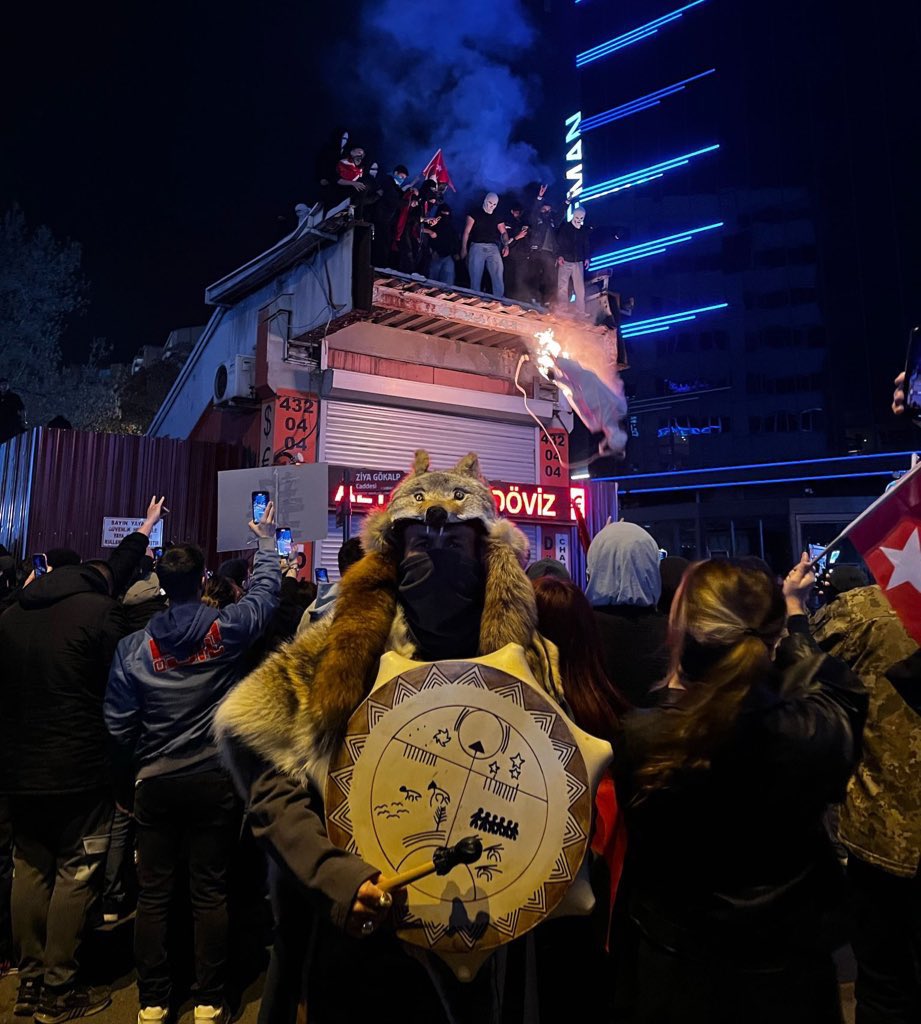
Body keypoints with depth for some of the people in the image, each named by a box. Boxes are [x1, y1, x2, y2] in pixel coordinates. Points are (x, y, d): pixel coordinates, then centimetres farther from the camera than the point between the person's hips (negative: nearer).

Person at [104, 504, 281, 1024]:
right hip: (216, 780, -1)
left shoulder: (134, 647, -5)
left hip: (156, 782, 2)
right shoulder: (226, 629, -10)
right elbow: (266, 592, 8)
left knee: (153, 894, 13)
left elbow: (119, 725, -2)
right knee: (211, 892, 9)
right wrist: (266, 541, 22)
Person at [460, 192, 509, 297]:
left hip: (493, 248, 2)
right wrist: (464, 248, -6)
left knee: (498, 276, -10)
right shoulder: (475, 213, 6)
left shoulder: (498, 217, 16)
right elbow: (467, 232, 2)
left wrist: (506, 244, -13)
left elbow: (504, 232, 8)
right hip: (477, 247, -2)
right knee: (475, 278, -3)